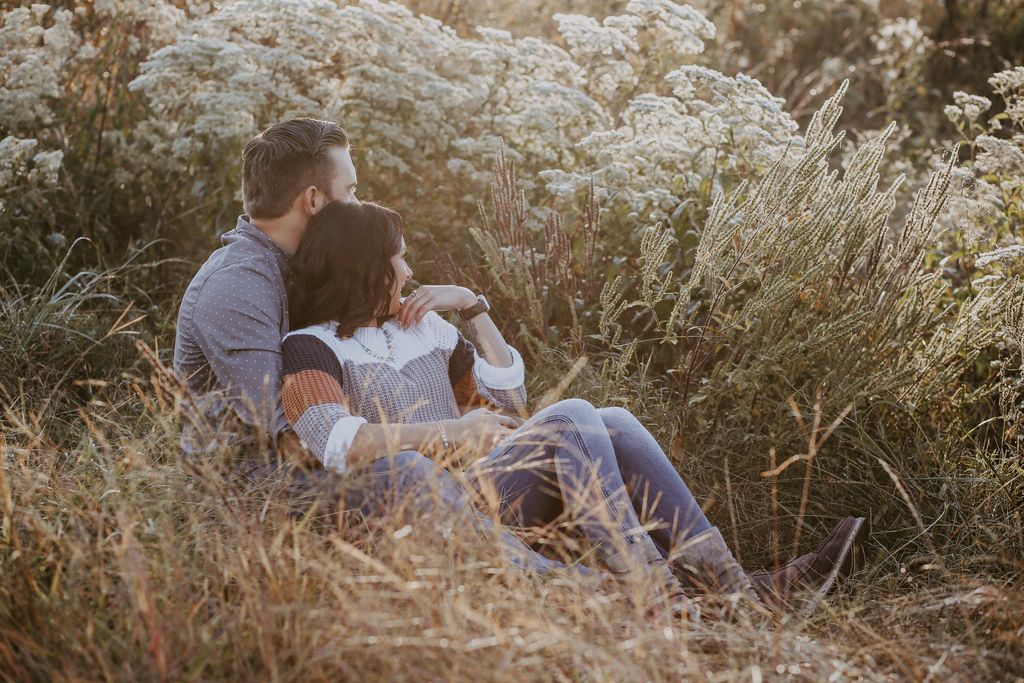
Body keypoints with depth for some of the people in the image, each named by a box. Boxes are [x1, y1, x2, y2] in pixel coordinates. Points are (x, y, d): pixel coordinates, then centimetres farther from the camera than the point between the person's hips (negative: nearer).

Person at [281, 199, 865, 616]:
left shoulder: (421, 324, 23)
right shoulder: (311, 349, 0)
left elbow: (509, 401, 21)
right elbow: (338, 444, -18)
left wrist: (473, 308, 12)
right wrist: (452, 430, -20)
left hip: (483, 480, 7)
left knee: (614, 424, -16)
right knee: (571, 418, -26)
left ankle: (733, 586, -26)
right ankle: (660, 600, -35)